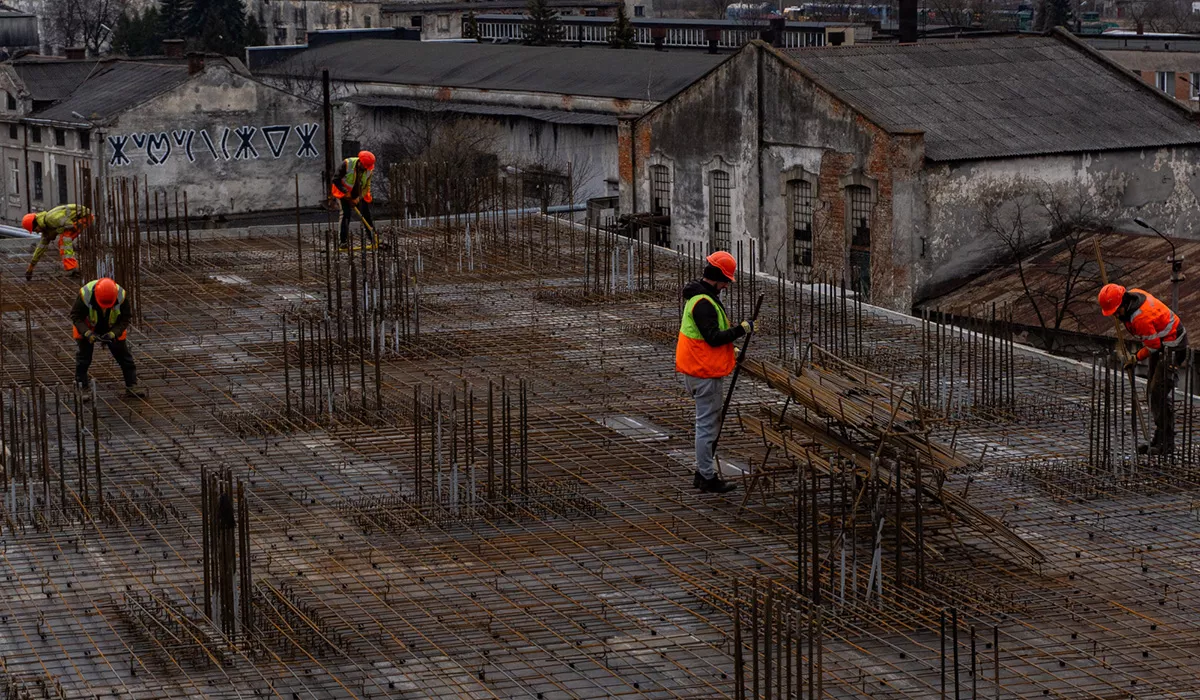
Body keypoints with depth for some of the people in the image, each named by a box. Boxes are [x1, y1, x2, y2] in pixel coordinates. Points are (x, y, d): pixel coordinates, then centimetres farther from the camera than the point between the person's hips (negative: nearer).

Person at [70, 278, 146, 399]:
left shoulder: (121, 296, -31)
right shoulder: (85, 294, -36)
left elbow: (125, 319, -17)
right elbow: (75, 316, -23)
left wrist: (113, 334, -31)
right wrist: (87, 333, -36)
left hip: (113, 329, 1)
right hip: (87, 327, -1)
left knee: (124, 355, 2)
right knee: (83, 357, -3)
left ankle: (132, 386, 10)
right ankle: (81, 389, 7)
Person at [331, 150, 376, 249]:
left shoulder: (369, 170, -11)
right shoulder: (347, 164, -23)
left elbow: (367, 186, -5)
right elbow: (336, 179, -18)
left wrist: (358, 198, -18)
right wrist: (346, 192, -23)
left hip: (359, 195, 4)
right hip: (346, 194, -4)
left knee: (367, 215, 4)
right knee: (346, 214, -17)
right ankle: (343, 241, -15)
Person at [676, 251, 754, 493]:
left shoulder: (701, 297, 14)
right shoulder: (703, 303, -20)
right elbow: (713, 337, -25)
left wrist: (729, 350, 17)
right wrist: (741, 329, -18)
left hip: (703, 370, 11)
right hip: (706, 373, -11)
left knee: (710, 421, 18)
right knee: (707, 424, -4)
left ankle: (702, 472, 24)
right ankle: (708, 478, 1)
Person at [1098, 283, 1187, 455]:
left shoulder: (1140, 318, -32)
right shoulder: (1133, 294, -4)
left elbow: (1153, 345, -20)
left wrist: (1137, 358, -4)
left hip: (1171, 346, -11)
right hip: (1160, 342, 11)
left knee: (1161, 393, -15)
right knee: (1153, 393, 11)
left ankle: (1166, 443, -12)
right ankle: (1159, 440, 17)